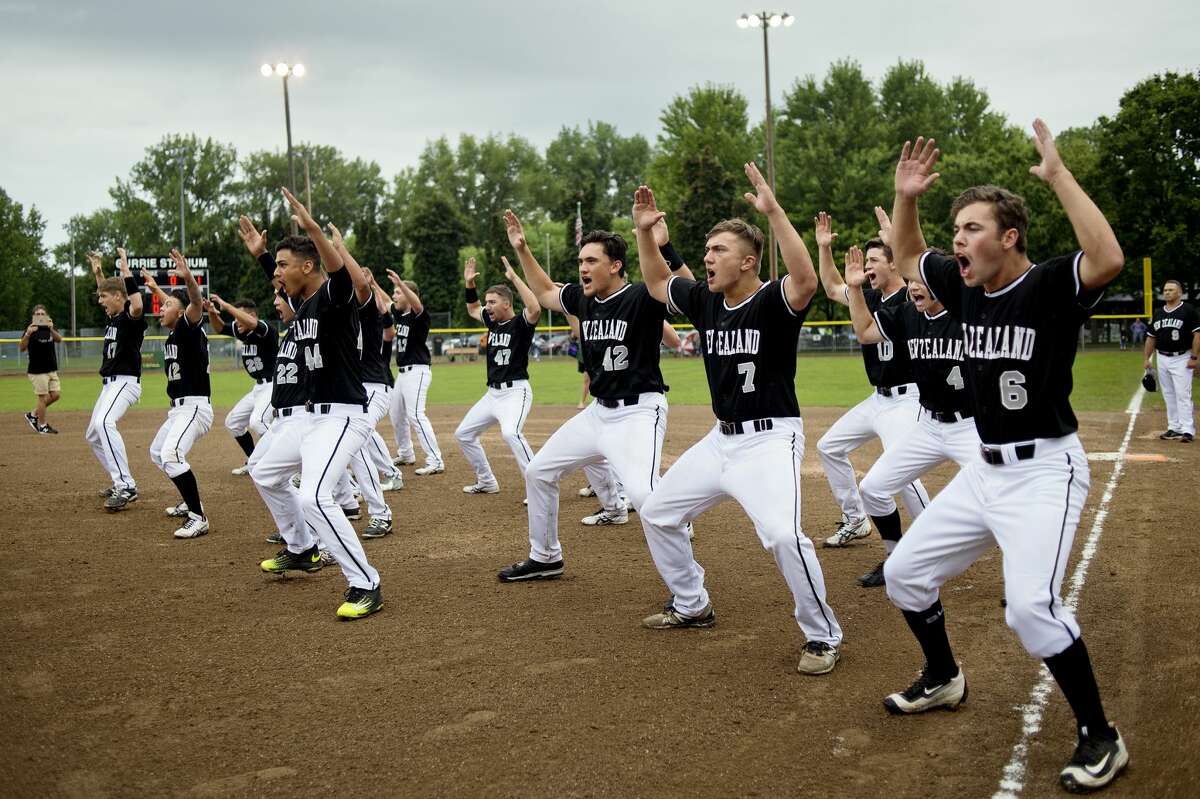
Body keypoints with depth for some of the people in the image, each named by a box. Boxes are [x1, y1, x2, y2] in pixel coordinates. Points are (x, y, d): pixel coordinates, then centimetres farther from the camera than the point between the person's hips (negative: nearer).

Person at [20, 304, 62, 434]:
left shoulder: (50, 329, 8)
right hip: (37, 371, -6)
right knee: (43, 397, -3)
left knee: (56, 394, 4)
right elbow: (21, 348, -19)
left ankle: (33, 415, 20)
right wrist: (27, 334, -36)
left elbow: (59, 339, -12)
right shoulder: (31, 330, -8)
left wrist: (51, 329, -32)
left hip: (52, 370, 6)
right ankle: (42, 426, 11)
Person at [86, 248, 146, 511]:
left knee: (104, 422, -33)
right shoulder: (112, 317, 13)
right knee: (94, 435, 15)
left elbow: (137, 305, -38)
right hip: (110, 383, 11)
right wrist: (98, 272, 29)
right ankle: (120, 483, 23)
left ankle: (126, 487, -37)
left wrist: (125, 270, -32)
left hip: (126, 381, -11)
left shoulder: (131, 317, -13)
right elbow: (106, 293, 36)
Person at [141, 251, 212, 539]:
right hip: (178, 409, 11)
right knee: (157, 453, 27)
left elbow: (196, 302, -34)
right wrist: (155, 288, 50)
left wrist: (189, 278, -52)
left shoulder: (189, 328, -12)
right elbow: (172, 303, 35)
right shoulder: (172, 334, 12)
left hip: (195, 406, -11)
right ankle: (191, 502, 36)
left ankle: (198, 519, -29)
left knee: (171, 454, -29)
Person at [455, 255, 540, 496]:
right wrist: (469, 283, 13)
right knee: (463, 433, 16)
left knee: (510, 433, -34)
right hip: (492, 393, 9)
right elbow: (472, 309, 29)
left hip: (516, 391, -9)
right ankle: (487, 482, 28)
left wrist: (514, 278, -30)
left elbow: (535, 309, -34)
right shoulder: (493, 321, 10)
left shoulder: (520, 323, -11)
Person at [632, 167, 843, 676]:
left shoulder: (773, 302, -16)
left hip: (771, 439, -8)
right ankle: (691, 606, 33)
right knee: (657, 513, 15)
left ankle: (824, 637, -7)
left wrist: (773, 211, -41)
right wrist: (644, 231, 4)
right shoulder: (705, 301, 5)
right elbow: (656, 283, 20)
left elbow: (806, 280, -38)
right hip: (721, 439, 8)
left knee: (782, 534, -27)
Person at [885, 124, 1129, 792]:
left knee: (1030, 604, -25)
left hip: (1045, 470, -8)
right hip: (986, 470, 8)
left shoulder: (1050, 285, -16)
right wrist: (906, 197, 1)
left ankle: (1101, 739, -5)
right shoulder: (967, 288, 5)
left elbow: (1110, 260, -37)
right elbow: (907, 257, 20)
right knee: (905, 572, 12)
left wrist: (1058, 176, -34)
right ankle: (944, 680, 36)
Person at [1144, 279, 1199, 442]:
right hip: (1162, 358, 6)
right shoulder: (1158, 313, 12)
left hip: (1181, 359, -6)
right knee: (1168, 396, 10)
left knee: (1183, 394, -10)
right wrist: (1146, 358, 12)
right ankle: (1174, 428, 17)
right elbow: (1151, 337, 17)